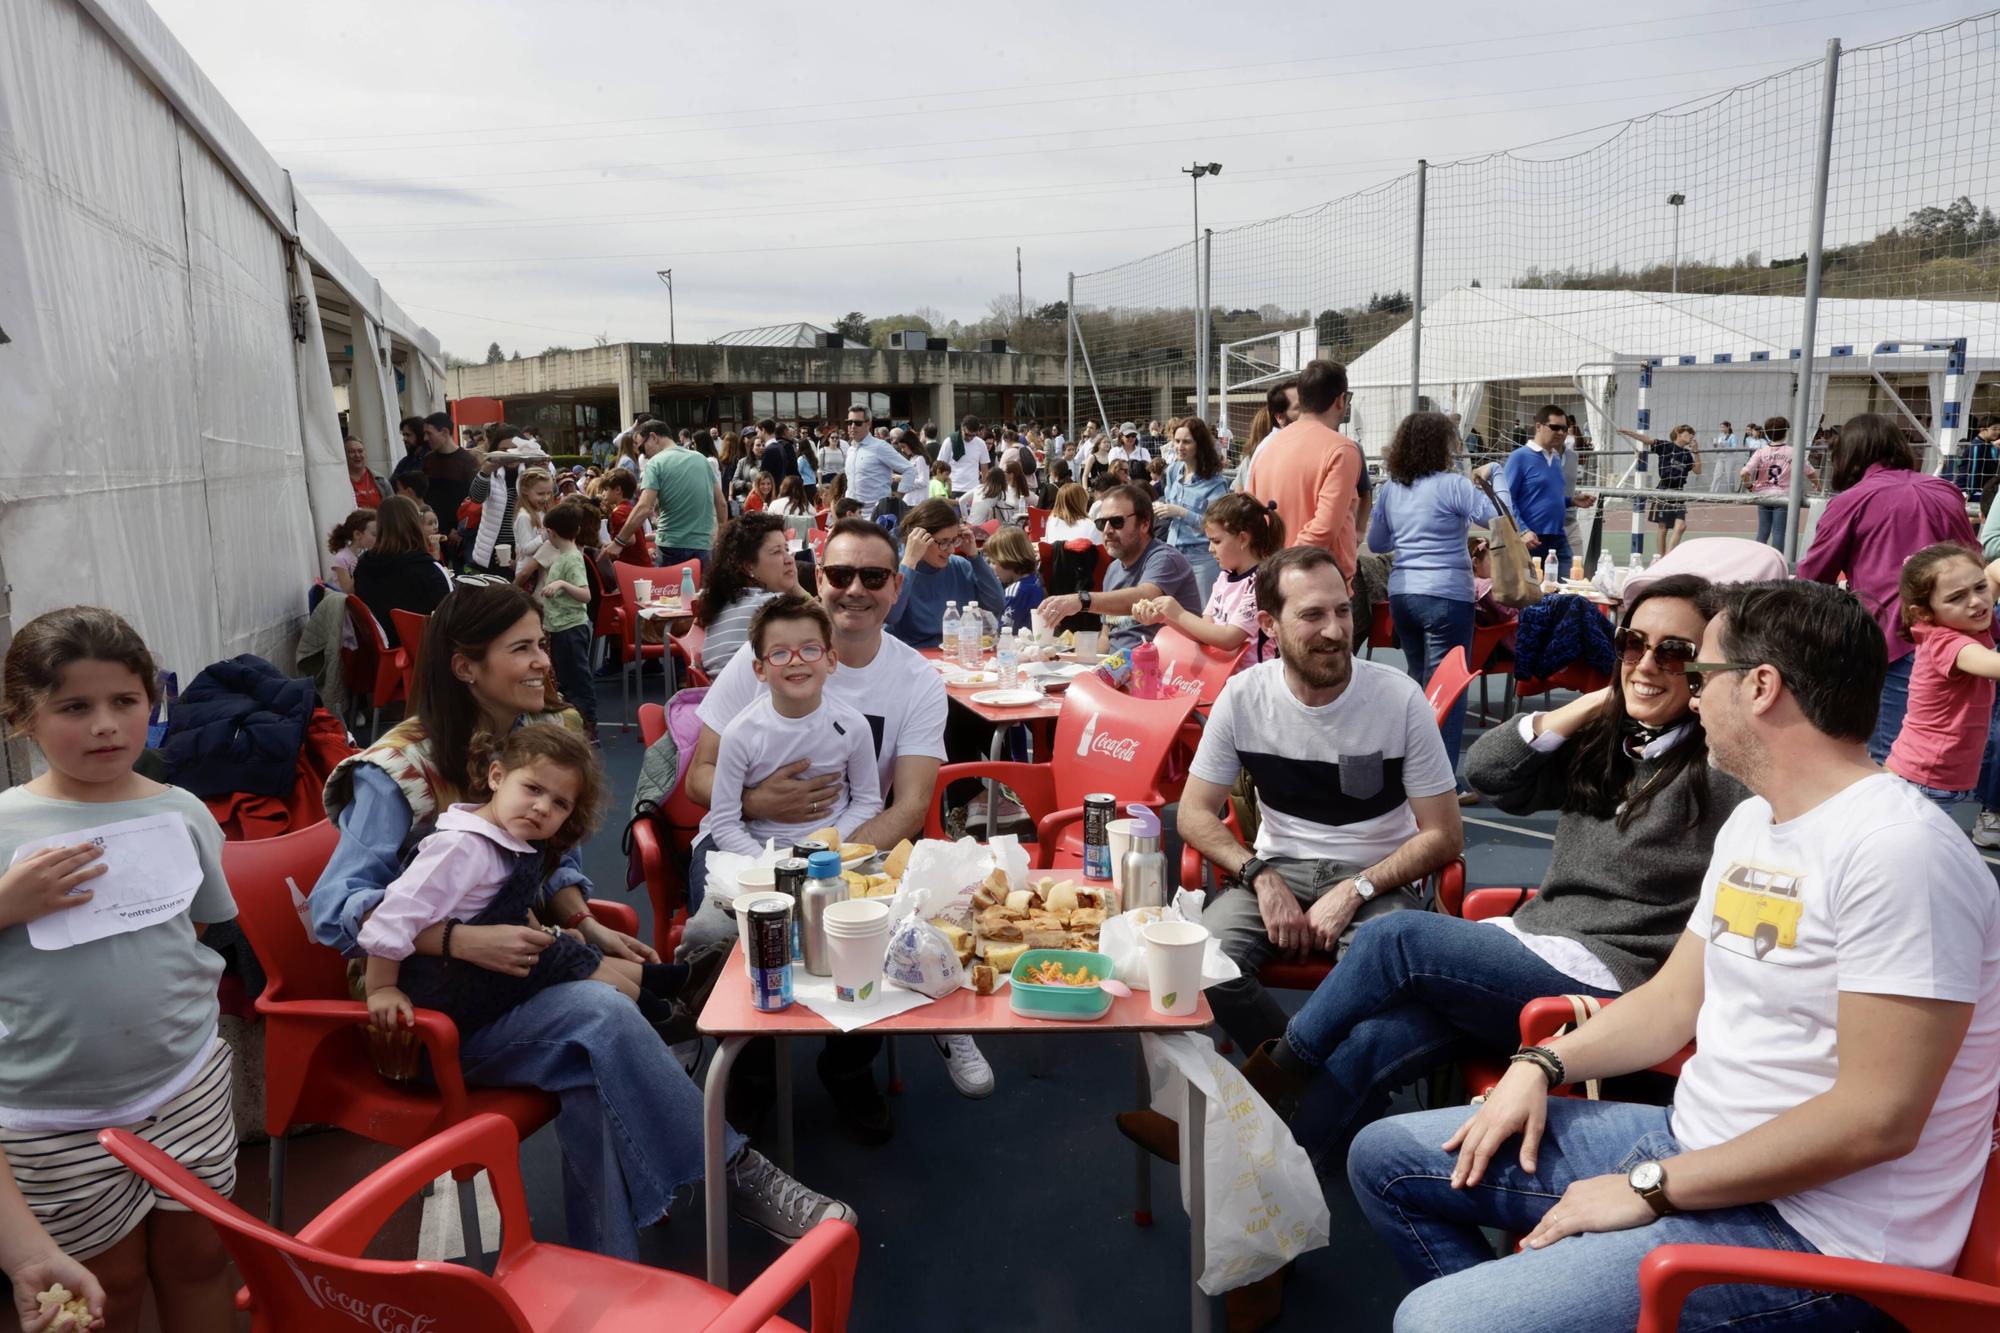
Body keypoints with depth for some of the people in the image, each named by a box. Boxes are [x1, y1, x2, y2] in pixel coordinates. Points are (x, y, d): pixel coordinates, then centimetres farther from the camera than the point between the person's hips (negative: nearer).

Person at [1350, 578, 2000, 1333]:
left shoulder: (1897, 850, -21)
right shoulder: (1751, 823, 9)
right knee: (1387, 1159, 8)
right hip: (1692, 1144, 9)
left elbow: (1877, 1117, -24)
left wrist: (1653, 1187, -18)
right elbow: (1673, 1000, 15)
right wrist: (1542, 1065, 0)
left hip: (1811, 1232, -9)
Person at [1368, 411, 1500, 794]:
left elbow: (1375, 542, 18)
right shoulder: (1451, 484, -11)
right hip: (1446, 596, -7)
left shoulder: (1391, 489, 8)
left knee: (1418, 682, 20)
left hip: (1401, 594, 7)